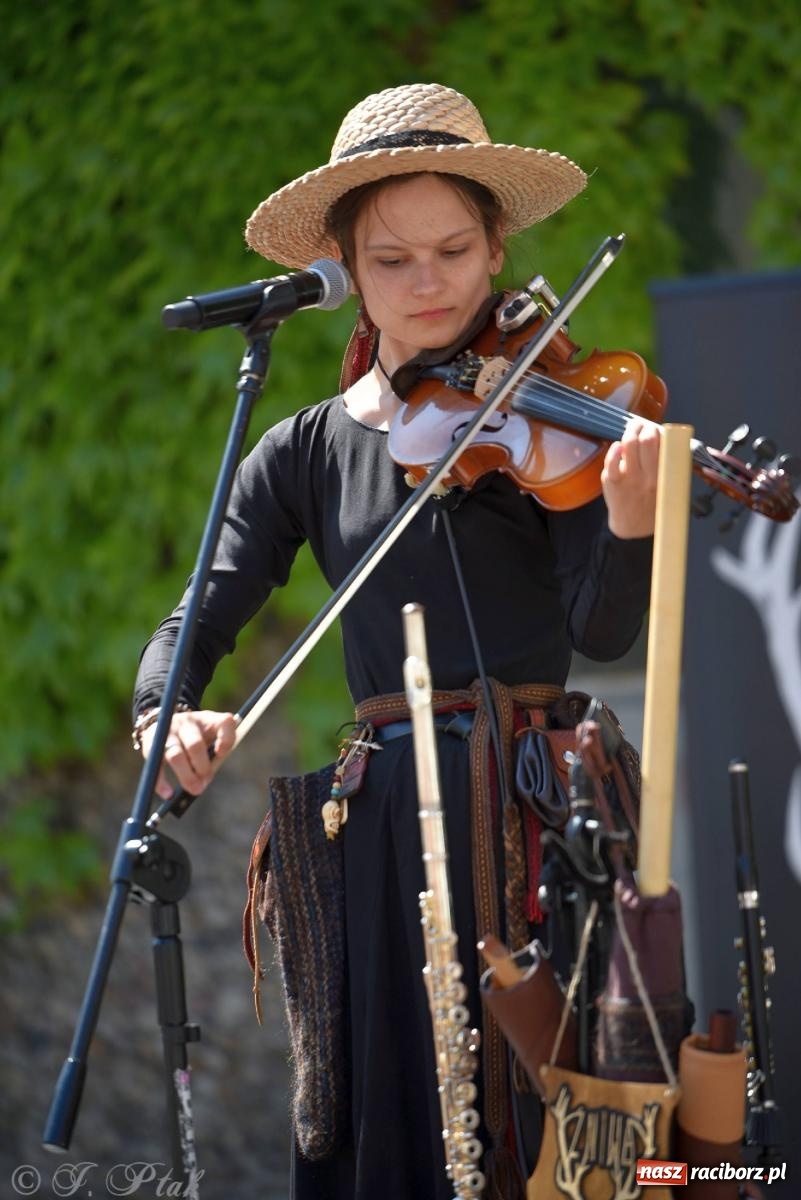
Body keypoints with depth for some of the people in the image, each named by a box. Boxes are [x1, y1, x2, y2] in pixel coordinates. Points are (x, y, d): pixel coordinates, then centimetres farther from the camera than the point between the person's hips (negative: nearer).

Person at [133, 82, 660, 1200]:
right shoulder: (308, 454, 10)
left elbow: (602, 632, -9)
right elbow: (199, 620, 5)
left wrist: (631, 519, -31)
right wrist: (165, 710, -17)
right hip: (390, 819, 2)